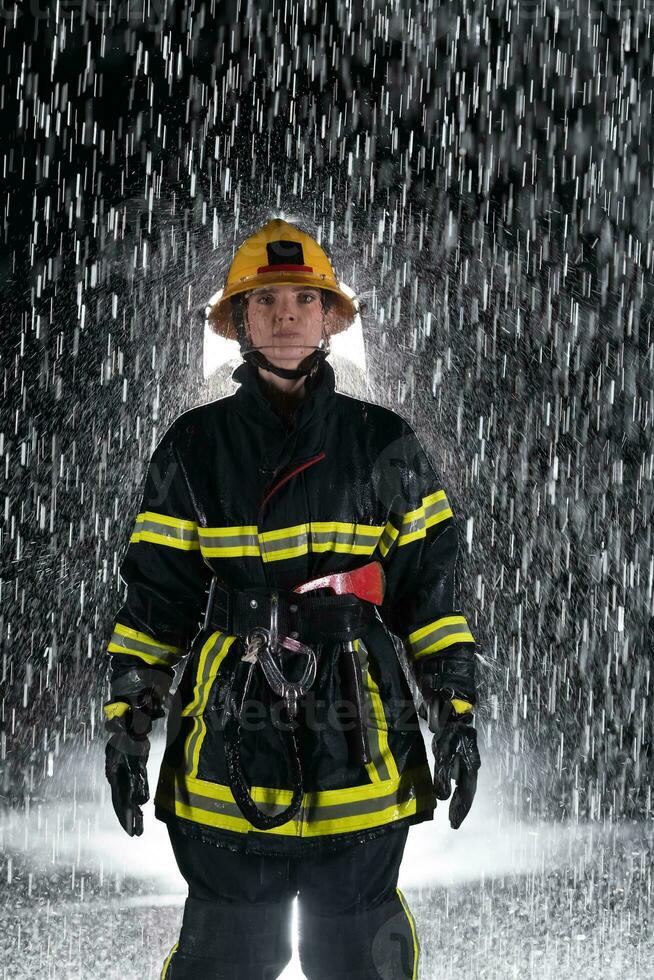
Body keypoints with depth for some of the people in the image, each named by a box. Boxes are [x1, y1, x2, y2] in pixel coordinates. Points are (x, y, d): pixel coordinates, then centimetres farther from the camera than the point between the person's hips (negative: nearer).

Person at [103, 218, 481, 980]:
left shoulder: (382, 445, 6)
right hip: (230, 738, 0)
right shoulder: (195, 449, 6)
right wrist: (127, 718, 2)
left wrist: (455, 712, 2)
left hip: (357, 737, 0)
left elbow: (430, 588, 8)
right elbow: (155, 593, 8)